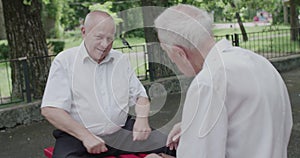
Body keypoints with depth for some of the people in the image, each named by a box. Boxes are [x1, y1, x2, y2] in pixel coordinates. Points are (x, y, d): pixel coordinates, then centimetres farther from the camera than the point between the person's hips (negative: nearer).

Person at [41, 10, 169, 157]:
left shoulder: (121, 60, 12)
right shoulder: (65, 61, -3)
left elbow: (139, 95, 17)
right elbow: (50, 109, -10)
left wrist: (142, 118, -5)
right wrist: (85, 136, -18)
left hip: (122, 131, 4)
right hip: (77, 136, -4)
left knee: (163, 143, -15)